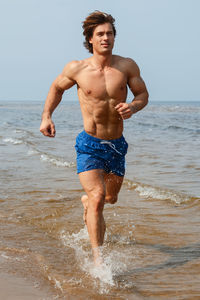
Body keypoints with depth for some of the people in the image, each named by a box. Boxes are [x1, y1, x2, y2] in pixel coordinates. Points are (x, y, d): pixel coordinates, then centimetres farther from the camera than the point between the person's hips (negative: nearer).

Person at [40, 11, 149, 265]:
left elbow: (143, 94, 5)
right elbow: (57, 87, 12)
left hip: (117, 145, 3)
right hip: (89, 144, -3)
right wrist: (46, 116, 3)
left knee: (111, 197, 21)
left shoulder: (127, 66, -5)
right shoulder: (76, 69, -7)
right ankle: (98, 258, -16)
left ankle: (86, 201, 58)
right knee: (97, 197, -20)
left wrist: (133, 106, -18)